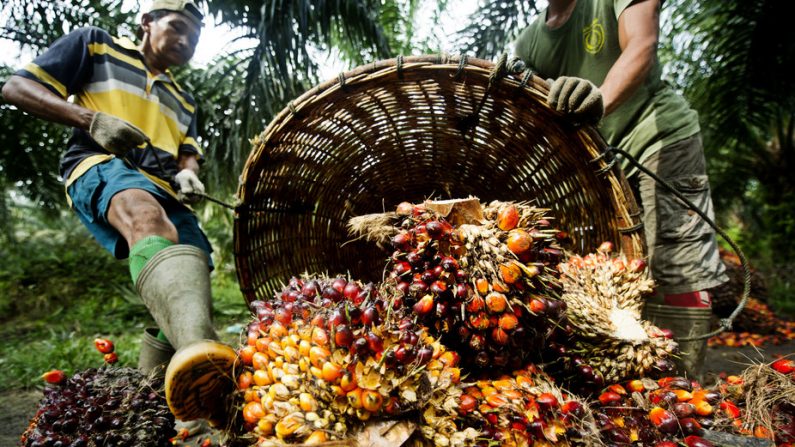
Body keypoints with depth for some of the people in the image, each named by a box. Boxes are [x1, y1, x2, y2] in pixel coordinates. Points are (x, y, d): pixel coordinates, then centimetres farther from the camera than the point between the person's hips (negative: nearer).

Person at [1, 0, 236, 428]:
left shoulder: (182, 99, 33)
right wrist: (91, 119, -7)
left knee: (193, 276, -10)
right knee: (146, 215, -41)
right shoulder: (94, 45, 19)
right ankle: (197, 346, -70)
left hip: (164, 187, 8)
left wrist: (187, 174, -4)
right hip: (102, 166, -7)